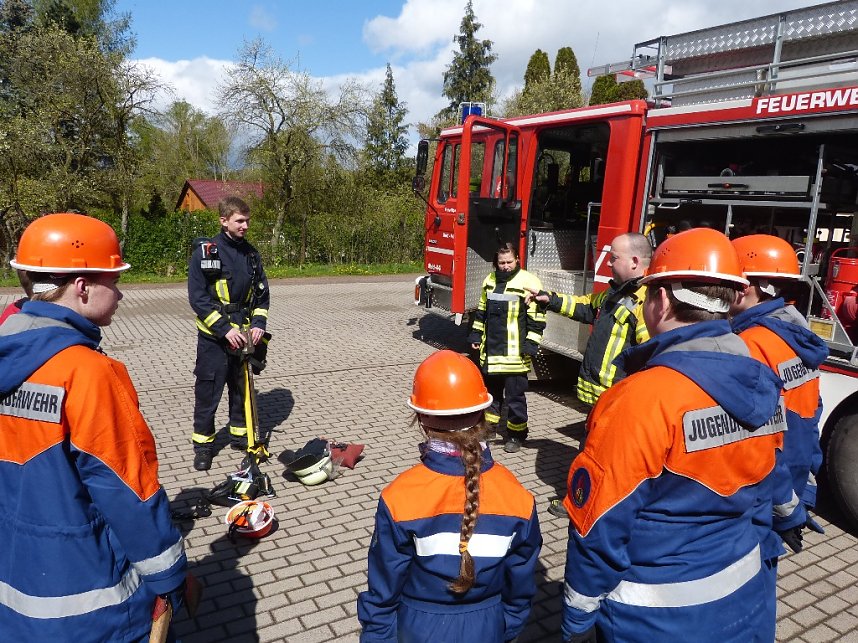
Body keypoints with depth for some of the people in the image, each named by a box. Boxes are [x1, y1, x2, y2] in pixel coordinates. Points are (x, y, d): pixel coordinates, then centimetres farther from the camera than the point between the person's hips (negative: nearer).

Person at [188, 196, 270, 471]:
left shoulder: (251, 254, 5)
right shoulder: (204, 253, -9)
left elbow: (262, 292, 9)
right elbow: (197, 298, -13)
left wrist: (258, 323, -6)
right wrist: (226, 329, -18)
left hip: (245, 334, 5)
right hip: (213, 335, -4)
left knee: (243, 386, 14)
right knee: (208, 389, 3)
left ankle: (240, 433, 30)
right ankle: (203, 443, 17)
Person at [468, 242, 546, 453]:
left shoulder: (528, 282, -10)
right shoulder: (490, 281, 10)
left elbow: (537, 317, -10)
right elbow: (481, 311, 20)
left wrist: (531, 345, -13)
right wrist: (476, 335, 17)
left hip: (514, 354, -6)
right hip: (491, 349, 6)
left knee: (515, 395, 2)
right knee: (491, 390, 19)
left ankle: (516, 435, 15)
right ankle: (489, 423, 36)